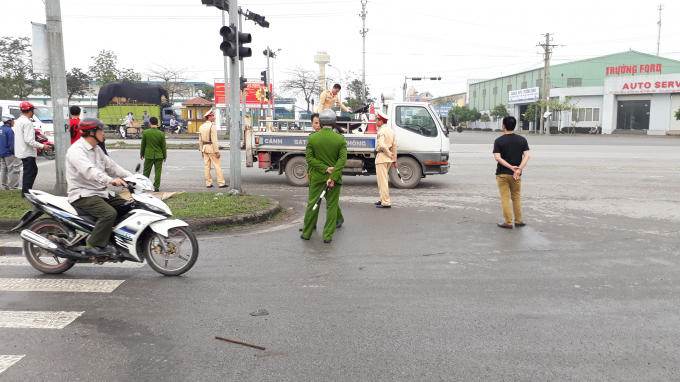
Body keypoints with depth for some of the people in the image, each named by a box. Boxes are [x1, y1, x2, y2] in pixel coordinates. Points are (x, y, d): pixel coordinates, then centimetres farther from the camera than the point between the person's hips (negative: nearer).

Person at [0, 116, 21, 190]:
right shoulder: (9, 130, -17)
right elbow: (11, 144, -19)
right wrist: (15, 153, -14)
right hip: (9, 154, -10)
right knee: (13, 170, -6)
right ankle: (13, 188, -7)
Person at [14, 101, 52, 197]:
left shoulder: (18, 121, 13)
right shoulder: (27, 122, -18)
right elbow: (29, 140, -24)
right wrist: (42, 146, -22)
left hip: (21, 151, 10)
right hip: (27, 152, -10)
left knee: (33, 170, 17)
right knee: (29, 172, -2)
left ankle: (26, 191, 22)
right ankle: (26, 193, 2)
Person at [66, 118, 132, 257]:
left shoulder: (96, 149, 17)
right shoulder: (76, 150, -15)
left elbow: (110, 165, 17)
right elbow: (88, 170, -33)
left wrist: (131, 177, 3)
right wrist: (109, 179, -49)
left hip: (100, 192, 9)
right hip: (83, 194, -9)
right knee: (109, 213, -30)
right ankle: (93, 246, -22)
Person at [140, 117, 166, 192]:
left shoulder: (145, 132, -7)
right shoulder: (161, 134, -7)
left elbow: (143, 145, 2)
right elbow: (163, 146, 0)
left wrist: (142, 154, 15)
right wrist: (164, 156, 11)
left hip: (148, 155, 0)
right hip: (159, 156, 0)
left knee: (146, 172, 12)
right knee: (158, 172, 5)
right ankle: (156, 187, 6)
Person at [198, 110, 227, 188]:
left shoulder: (201, 127, 10)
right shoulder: (212, 126, -13)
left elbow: (200, 140, 13)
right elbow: (214, 140, -18)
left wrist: (202, 151, 19)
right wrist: (217, 151, -17)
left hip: (205, 148, 7)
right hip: (212, 147, -7)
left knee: (207, 166, 8)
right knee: (217, 166, -4)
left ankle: (208, 183, 11)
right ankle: (221, 183, -2)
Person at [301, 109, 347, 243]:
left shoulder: (312, 138, -4)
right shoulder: (340, 139, -6)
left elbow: (309, 159, -8)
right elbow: (342, 159, -14)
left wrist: (325, 169, -11)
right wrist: (332, 177, -17)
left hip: (317, 177, 1)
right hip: (334, 177, -1)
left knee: (312, 205, 11)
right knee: (331, 206, 7)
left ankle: (307, 233, 20)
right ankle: (328, 236, 8)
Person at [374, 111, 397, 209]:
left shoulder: (381, 131, -13)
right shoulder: (390, 130, 15)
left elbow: (382, 145, -26)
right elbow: (394, 145, 16)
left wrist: (390, 155, -15)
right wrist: (394, 159, 18)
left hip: (382, 157, -9)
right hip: (388, 159, 10)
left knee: (382, 181, -7)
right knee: (383, 179, 19)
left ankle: (386, 203, -8)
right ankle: (383, 199, 26)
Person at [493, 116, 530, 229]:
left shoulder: (499, 141, -5)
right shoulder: (522, 140, 3)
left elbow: (498, 158, -15)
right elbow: (527, 156, -7)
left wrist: (511, 167, -16)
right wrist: (519, 169, -16)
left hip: (502, 174, -3)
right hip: (516, 174, 3)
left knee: (505, 198, 2)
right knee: (516, 198, 15)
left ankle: (508, 222, 4)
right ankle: (518, 221, 20)